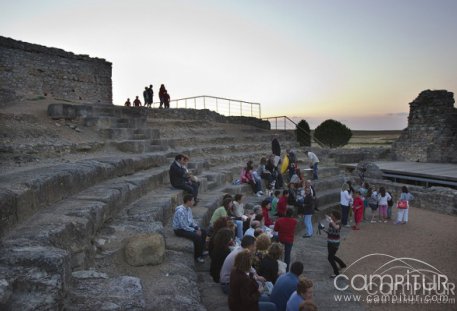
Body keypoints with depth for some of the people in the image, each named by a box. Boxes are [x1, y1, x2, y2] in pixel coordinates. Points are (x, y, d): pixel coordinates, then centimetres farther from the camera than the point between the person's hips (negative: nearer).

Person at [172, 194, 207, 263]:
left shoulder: (189, 208, 1)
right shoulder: (180, 211, -28)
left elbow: (191, 220, 13)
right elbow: (184, 226, -27)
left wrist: (197, 227, -3)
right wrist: (195, 231, -22)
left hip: (187, 227, 10)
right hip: (179, 230, -10)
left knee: (203, 232, 4)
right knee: (197, 237, -25)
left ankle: (200, 251, 18)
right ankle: (197, 256, -9)